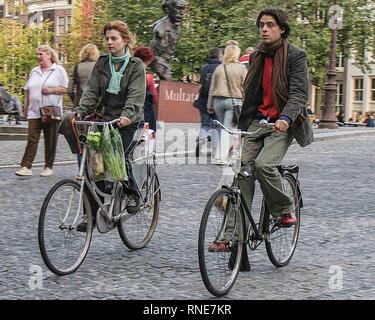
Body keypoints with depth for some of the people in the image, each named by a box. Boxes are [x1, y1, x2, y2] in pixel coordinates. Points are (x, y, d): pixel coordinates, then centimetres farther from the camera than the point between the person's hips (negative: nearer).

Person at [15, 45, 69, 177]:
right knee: (32, 139, -6)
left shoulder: (59, 70, 3)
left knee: (50, 141, 3)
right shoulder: (34, 71, 18)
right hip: (34, 112, 4)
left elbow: (64, 89, -2)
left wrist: (51, 90, -16)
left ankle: (48, 167, 11)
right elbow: (28, 91, 20)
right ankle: (26, 167, -10)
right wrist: (26, 107, 13)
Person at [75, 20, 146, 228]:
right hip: (106, 120, 4)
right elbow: (92, 91, 1)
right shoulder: (102, 63, 8)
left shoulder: (135, 65, -5)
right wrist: (80, 111, -16)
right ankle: (92, 214, 2)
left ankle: (133, 194, 7)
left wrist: (127, 115, -35)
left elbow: (136, 95, -18)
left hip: (128, 123, -4)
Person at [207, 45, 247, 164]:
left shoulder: (219, 68, 10)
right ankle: (222, 156, -9)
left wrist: (210, 105, 17)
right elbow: (245, 88, -3)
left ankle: (220, 156, 14)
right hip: (234, 101, -4)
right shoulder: (241, 68, -1)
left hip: (218, 100, 4)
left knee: (223, 127, 15)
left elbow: (212, 88, 12)